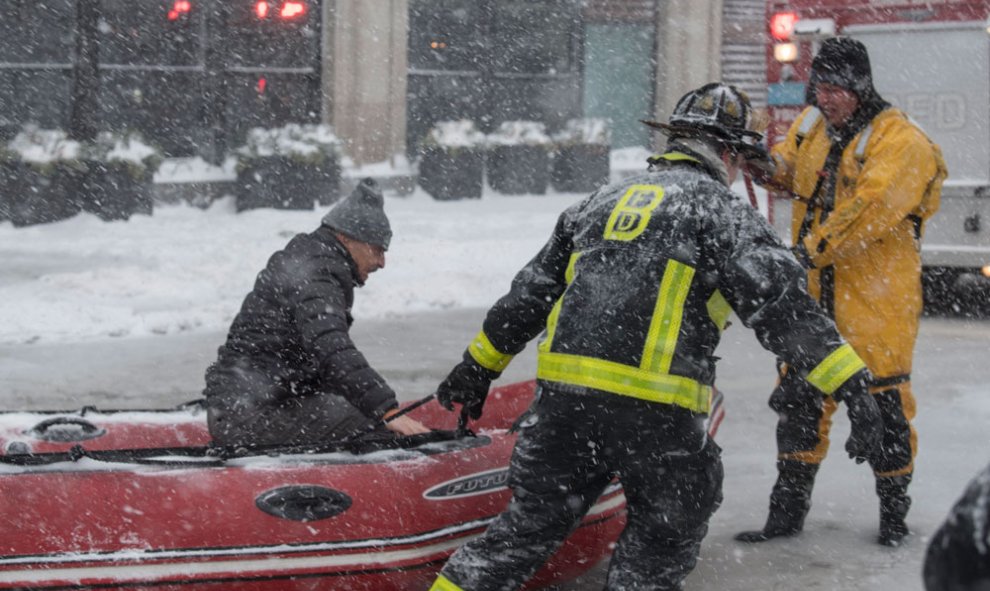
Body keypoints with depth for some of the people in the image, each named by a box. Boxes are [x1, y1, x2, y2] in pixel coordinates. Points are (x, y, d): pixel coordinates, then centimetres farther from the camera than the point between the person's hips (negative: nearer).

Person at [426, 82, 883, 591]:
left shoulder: (604, 201, 21)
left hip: (562, 387, 5)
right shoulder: (722, 211, 2)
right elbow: (780, 305, -11)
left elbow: (532, 291, 25)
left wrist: (479, 367, 33)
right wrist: (852, 385, -14)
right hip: (653, 402, -5)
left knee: (532, 521, 17)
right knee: (665, 534, 14)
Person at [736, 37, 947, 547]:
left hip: (877, 290, -6)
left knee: (882, 400, -1)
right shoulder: (812, 126, 8)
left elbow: (872, 207, -25)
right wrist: (767, 163, -1)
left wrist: (817, 247, -28)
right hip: (813, 291, 6)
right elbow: (793, 171, 22)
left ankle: (894, 510, 16)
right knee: (798, 395, 8)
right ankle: (789, 509, 17)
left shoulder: (901, 142, -14)